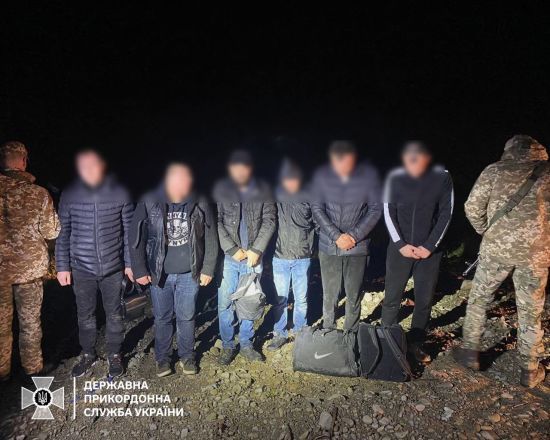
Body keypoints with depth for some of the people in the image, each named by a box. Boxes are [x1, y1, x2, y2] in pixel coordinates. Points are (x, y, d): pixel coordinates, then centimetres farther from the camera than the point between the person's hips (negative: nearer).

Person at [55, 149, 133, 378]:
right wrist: (62, 266, 1)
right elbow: (63, 233, 2)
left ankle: (114, 355, 30)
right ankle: (88, 354, 35)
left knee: (114, 314, 11)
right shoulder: (69, 195, -4)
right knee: (85, 315, 15)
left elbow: (128, 231, -1)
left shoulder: (120, 193, -7)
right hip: (82, 268, 1)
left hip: (113, 267, -1)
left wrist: (130, 263, 1)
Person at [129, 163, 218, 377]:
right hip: (159, 273, 0)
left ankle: (187, 356, 32)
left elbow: (210, 238, -1)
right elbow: (136, 238, -4)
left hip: (189, 274, 0)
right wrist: (139, 270, -4)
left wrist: (208, 269, -1)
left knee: (186, 317, 12)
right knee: (162, 318, 13)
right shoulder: (149, 203, -10)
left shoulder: (200, 204, -8)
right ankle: (162, 358, 33)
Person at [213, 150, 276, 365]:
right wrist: (232, 249, -10)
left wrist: (257, 250, -7)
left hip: (253, 256, 1)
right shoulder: (221, 189, -2)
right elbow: (216, 223, -4)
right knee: (225, 303, 3)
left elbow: (269, 220, 1)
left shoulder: (262, 190, 2)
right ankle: (227, 345, 21)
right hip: (228, 257, -1)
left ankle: (246, 344, 27)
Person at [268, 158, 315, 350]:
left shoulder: (308, 198, -4)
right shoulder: (275, 197, -5)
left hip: (303, 257, 0)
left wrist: (310, 244, 1)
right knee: (280, 298, 8)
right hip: (280, 257, 0)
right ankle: (280, 334, 23)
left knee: (301, 298, 11)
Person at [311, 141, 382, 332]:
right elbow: (316, 209, -3)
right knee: (329, 295, 8)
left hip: (358, 246, 0)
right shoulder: (321, 175, -5)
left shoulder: (369, 174, -6)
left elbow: (376, 209, -2)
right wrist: (336, 235, -12)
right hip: (328, 246, 1)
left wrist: (354, 235, -11)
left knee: (354, 295, 8)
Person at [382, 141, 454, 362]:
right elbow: (389, 213, -2)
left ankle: (416, 343, 26)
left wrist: (430, 246, -9)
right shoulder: (395, 178, -6)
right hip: (400, 248, 0)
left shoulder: (442, 178, -6)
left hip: (429, 250, 0)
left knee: (424, 300, 8)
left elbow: (446, 214, -2)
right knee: (392, 298, 5)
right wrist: (400, 244, -10)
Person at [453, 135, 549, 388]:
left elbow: (472, 207, -2)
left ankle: (470, 352, 24)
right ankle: (530, 372, 24)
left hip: (496, 248, -1)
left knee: (479, 299, 17)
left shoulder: (495, 170, 1)